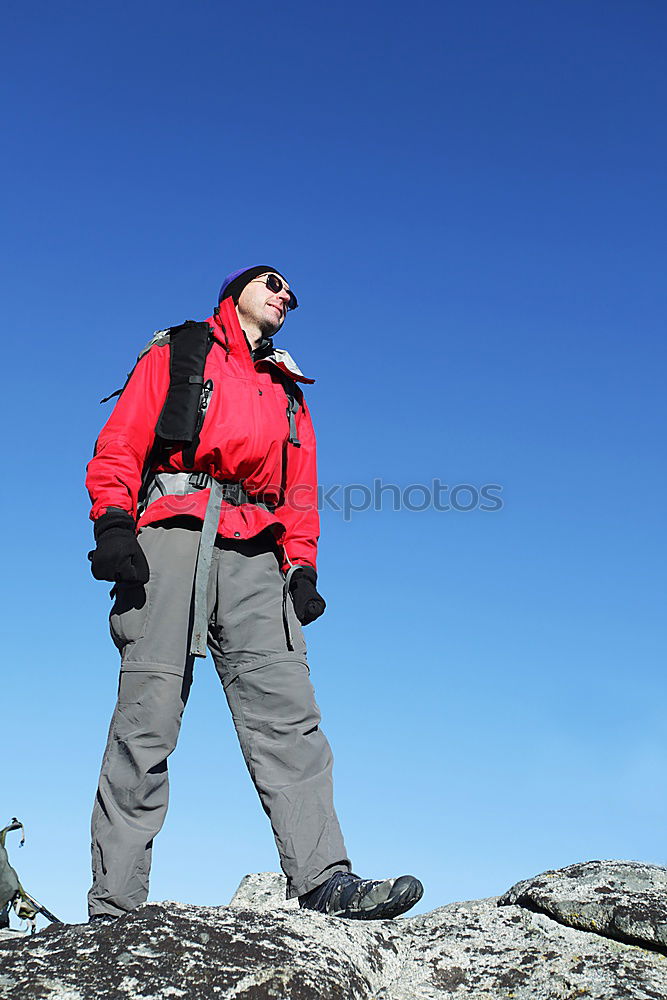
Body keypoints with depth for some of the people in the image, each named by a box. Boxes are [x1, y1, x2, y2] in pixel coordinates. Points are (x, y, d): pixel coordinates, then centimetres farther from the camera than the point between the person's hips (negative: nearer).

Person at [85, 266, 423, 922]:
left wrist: (302, 567, 10)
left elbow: (301, 491, 26)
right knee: (147, 719, -10)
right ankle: (114, 907, -7)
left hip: (255, 555, 4)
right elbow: (121, 441, 8)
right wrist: (112, 522, -8)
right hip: (172, 536, -4)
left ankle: (324, 878, -18)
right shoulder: (178, 353, 20)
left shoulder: (289, 394, 32)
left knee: (285, 710, -11)